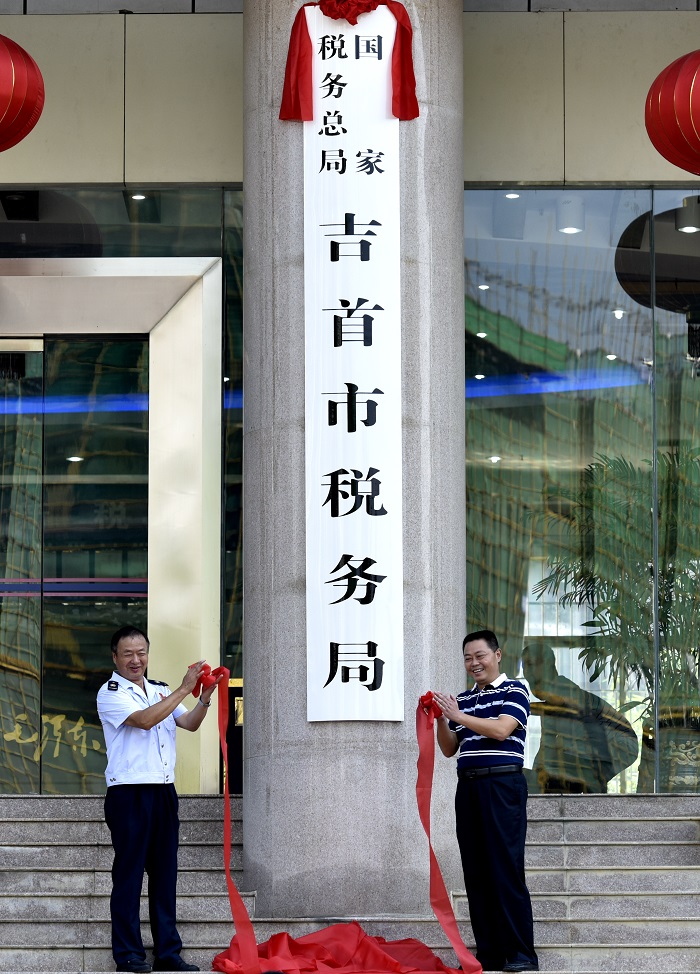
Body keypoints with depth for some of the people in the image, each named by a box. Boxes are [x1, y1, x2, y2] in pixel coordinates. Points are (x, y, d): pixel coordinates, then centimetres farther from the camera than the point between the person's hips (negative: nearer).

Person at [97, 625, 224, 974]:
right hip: (129, 792, -6)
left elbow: (190, 723, 9)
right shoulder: (110, 693, -4)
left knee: (165, 872, 7)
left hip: (163, 791, 6)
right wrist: (184, 689, -19)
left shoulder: (159, 691, 17)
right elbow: (145, 720, -18)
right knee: (129, 873, -4)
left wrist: (205, 697, -9)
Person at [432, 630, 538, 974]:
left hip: (502, 786, -6)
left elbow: (501, 729, -14)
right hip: (468, 787, 6)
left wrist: (457, 715, -16)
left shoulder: (513, 691, 1)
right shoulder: (462, 699, 19)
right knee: (475, 872, 4)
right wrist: (441, 719, 1)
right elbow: (449, 749, 18)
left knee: (506, 869, -10)